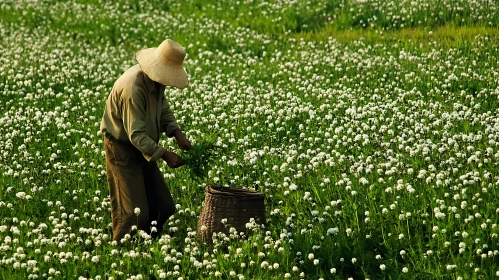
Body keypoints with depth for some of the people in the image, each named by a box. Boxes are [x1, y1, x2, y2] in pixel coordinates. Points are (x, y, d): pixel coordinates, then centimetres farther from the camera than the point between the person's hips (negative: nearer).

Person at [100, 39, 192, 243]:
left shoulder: (156, 81, -3)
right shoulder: (133, 88, -30)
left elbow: (164, 110, 14)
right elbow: (136, 135, -28)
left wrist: (177, 134, -3)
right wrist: (165, 155, -26)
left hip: (142, 148, 9)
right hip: (122, 148, -9)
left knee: (164, 207, 7)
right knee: (134, 213, -11)